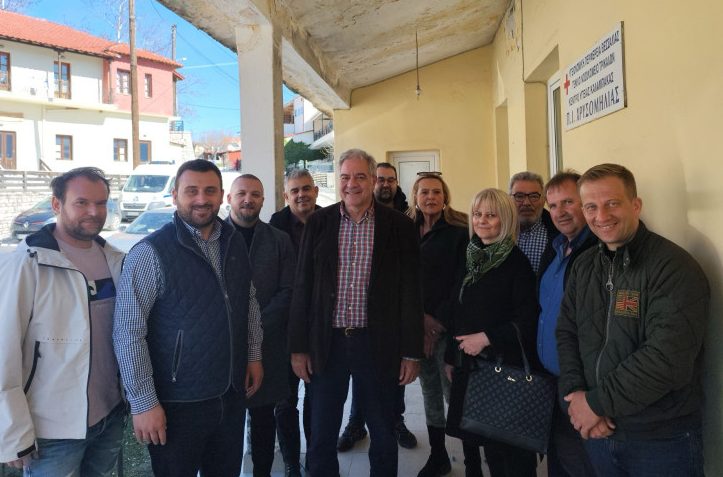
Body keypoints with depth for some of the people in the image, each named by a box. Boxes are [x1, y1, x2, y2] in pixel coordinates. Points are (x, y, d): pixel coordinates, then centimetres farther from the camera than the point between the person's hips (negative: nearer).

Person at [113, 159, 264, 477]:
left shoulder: (235, 242, 3)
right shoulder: (150, 253, -16)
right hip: (177, 404, -5)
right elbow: (128, 333, -16)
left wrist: (254, 355, 10)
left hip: (232, 395, 5)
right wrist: (143, 403, -16)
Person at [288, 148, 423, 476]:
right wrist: (298, 347, 1)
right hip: (327, 343, 1)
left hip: (378, 344, -1)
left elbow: (410, 292, -2)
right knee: (321, 437, 13)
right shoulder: (319, 223, 2)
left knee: (383, 434, 15)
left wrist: (412, 352, -3)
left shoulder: (399, 226, -3)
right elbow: (303, 287, 3)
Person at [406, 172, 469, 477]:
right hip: (418, 327, 4)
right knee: (430, 393, 13)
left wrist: (438, 323, -10)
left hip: (447, 327, -4)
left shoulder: (458, 232, -4)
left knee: (453, 393, -4)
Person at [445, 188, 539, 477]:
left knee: (503, 441, 3)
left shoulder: (516, 262, -10)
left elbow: (527, 319, -14)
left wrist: (486, 338, -16)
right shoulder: (469, 258, 8)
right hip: (467, 364, 5)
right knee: (472, 437, 10)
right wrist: (450, 356, 13)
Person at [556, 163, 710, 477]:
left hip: (662, 439, -5)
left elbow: (669, 358, -24)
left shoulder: (673, 267, -16)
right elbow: (566, 333, 5)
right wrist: (575, 394, -10)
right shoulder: (583, 266, 5)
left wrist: (598, 403, -19)